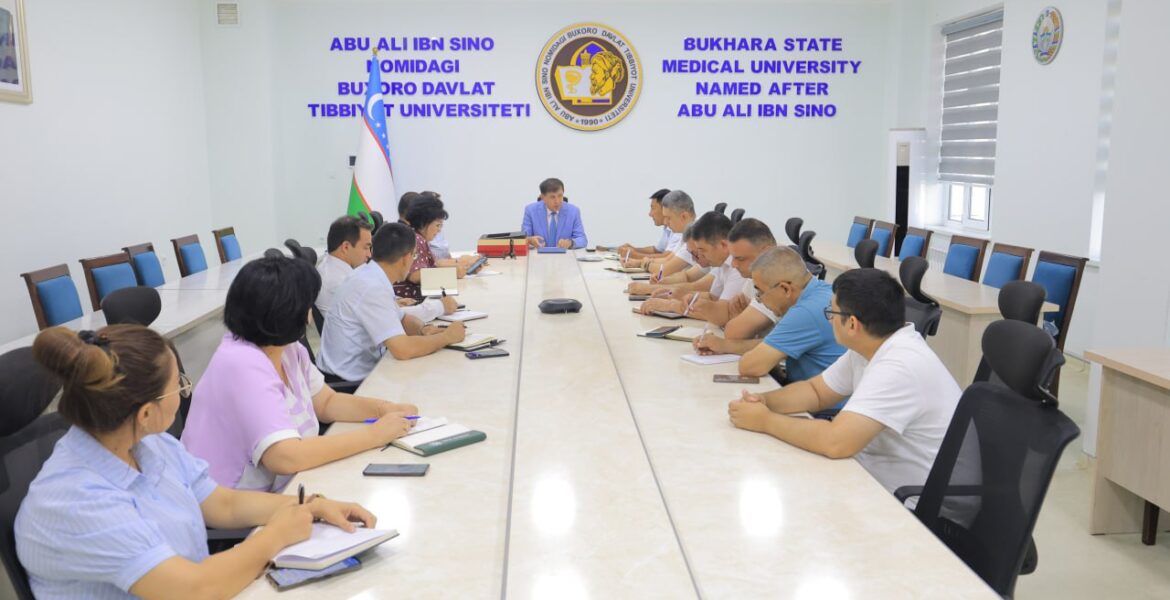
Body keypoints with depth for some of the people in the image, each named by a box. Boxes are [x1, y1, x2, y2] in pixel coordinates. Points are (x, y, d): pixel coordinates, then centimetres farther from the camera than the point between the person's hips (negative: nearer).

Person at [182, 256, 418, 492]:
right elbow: (287, 457, -30)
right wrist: (375, 434, -23)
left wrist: (385, 409, -5)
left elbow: (327, 402, 13)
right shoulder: (242, 366, -23)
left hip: (276, 492, 7)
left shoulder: (288, 349, 2)